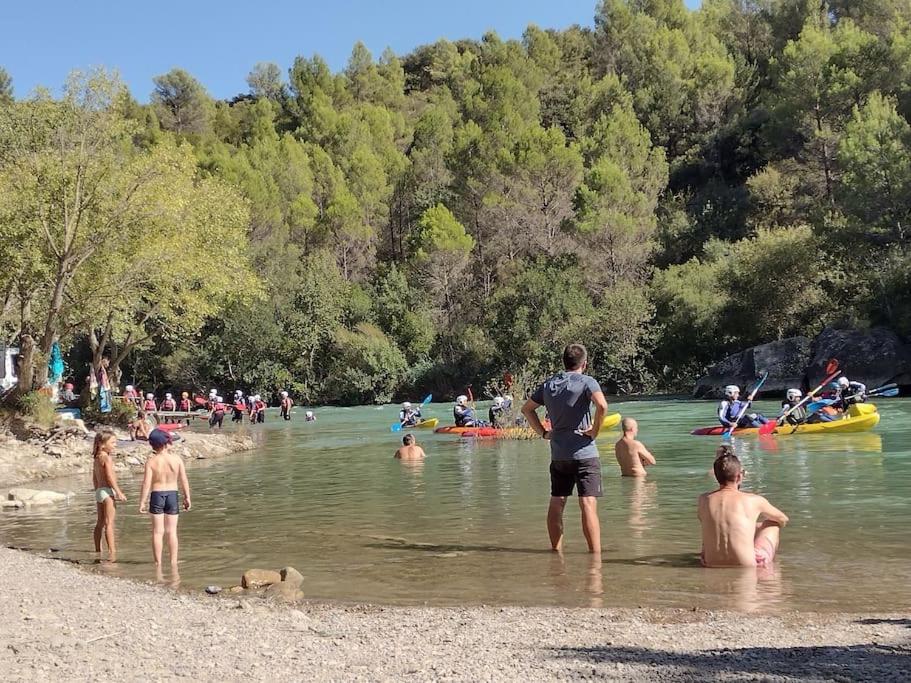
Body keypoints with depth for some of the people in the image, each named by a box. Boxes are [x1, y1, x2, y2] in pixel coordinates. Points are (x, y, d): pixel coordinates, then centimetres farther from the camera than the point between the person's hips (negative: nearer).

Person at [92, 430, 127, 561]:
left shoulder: (96, 458, 15)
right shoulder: (106, 457, -13)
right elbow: (110, 477, -19)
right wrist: (119, 492, -18)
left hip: (99, 491, 9)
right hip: (107, 491, -9)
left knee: (100, 522, 15)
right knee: (109, 522, -12)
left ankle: (98, 550, 21)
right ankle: (112, 551, -16)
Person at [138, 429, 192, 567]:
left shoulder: (151, 461, -8)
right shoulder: (177, 459, -6)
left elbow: (146, 483, -10)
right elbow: (184, 480, -3)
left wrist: (142, 502, -4)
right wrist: (187, 497, 7)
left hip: (156, 495, -1)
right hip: (172, 495, 1)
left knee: (158, 531, 7)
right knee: (172, 531, 8)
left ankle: (158, 562, 9)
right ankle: (173, 561, 10)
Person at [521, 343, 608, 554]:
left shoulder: (549, 384, 12)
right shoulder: (586, 382, -6)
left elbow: (527, 408, 21)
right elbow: (602, 405, -24)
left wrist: (543, 432, 19)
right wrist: (595, 430, -11)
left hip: (558, 455, 5)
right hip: (584, 453, -5)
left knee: (556, 504, 13)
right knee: (588, 504, -9)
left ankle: (556, 551, 21)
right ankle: (595, 554, -12)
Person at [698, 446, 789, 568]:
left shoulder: (704, 500, -2)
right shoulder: (754, 501, -7)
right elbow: (783, 519, 13)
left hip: (710, 565, 3)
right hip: (748, 566, -2)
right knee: (773, 524, 25)